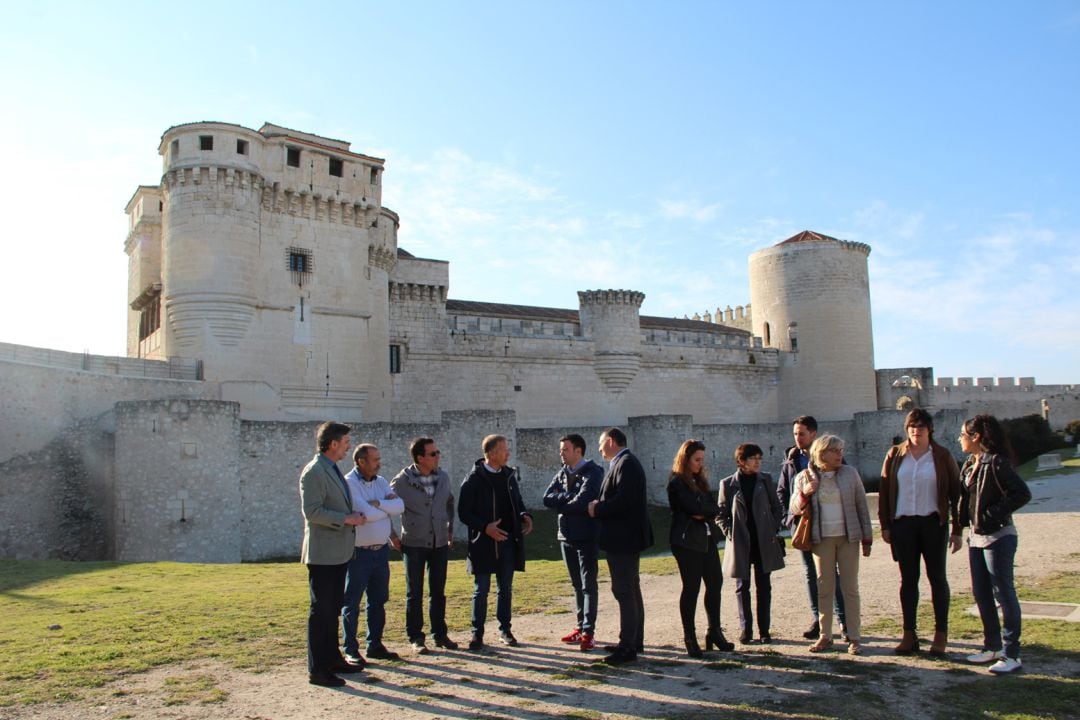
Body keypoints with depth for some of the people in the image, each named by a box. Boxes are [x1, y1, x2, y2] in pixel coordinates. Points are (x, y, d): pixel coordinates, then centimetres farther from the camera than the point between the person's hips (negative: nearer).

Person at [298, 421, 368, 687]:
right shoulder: (314, 472, -15)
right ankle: (317, 669, 4)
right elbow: (312, 511, -23)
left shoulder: (334, 470, 16)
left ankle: (332, 659, 27)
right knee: (321, 610, -3)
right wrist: (347, 519, -19)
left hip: (339, 553, 10)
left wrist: (354, 517, 14)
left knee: (333, 608, 17)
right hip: (323, 553, -10)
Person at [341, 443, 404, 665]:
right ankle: (350, 650, 13)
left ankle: (375, 645, 25)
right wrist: (387, 506, -7)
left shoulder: (381, 482, 9)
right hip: (358, 553, -7)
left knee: (378, 601, 14)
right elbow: (366, 513, -23)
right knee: (352, 603, 4)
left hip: (381, 550, 7)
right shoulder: (348, 483, -13)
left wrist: (378, 503, -17)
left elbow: (399, 506, -3)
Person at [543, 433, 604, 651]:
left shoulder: (592, 472, -11)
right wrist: (569, 498, -14)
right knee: (577, 585, 14)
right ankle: (580, 626, 22)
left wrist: (561, 503, -6)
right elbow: (547, 498, -1)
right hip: (566, 535, 7)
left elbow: (582, 502, -22)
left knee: (588, 585, -2)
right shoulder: (562, 473, 11)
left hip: (586, 536, -7)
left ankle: (588, 632, 1)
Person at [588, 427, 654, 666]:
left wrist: (597, 509, -15)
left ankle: (628, 647, -4)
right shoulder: (625, 462, 16)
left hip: (623, 539, -11)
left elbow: (624, 499, -26)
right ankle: (634, 641, 25)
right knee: (631, 590, 16)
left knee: (624, 592, -8)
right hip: (627, 538, 11)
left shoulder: (626, 463, -16)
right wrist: (599, 506, 1)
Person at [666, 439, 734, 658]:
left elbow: (713, 508, 6)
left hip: (707, 539, 8)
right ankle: (690, 638, 6)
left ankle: (714, 631, 19)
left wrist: (703, 513, -11)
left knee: (715, 583, 7)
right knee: (691, 588, -3)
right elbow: (694, 507, -19)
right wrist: (709, 509, -3)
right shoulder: (677, 482, -8)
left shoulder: (699, 480, 16)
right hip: (687, 541, -8)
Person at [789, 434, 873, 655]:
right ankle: (825, 636, 13)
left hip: (848, 538, 0)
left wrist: (867, 538, 2)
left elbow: (861, 506, 4)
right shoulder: (804, 477, 1)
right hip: (821, 539, 0)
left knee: (850, 587, 2)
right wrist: (804, 494, -18)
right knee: (824, 588, 6)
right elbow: (794, 509, 3)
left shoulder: (850, 473, 1)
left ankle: (854, 638, 9)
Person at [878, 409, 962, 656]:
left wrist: (957, 529, -2)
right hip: (902, 524, 2)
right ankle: (909, 635, 13)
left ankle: (941, 635, 15)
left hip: (933, 523, -2)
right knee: (908, 579, 6)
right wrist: (885, 525, 2)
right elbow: (884, 491, 7)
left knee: (937, 577, 5)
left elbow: (956, 493, 1)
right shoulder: (895, 455, 5)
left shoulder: (942, 456, 0)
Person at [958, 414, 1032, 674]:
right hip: (976, 536, 9)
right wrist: (965, 525, 4)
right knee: (981, 594, 14)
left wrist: (992, 515, -21)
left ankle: (1011, 654, 8)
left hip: (997, 537, -9)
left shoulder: (996, 463, -17)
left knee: (1003, 593, -1)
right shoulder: (970, 464, 10)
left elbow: (1022, 493, -25)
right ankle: (992, 646, 26)